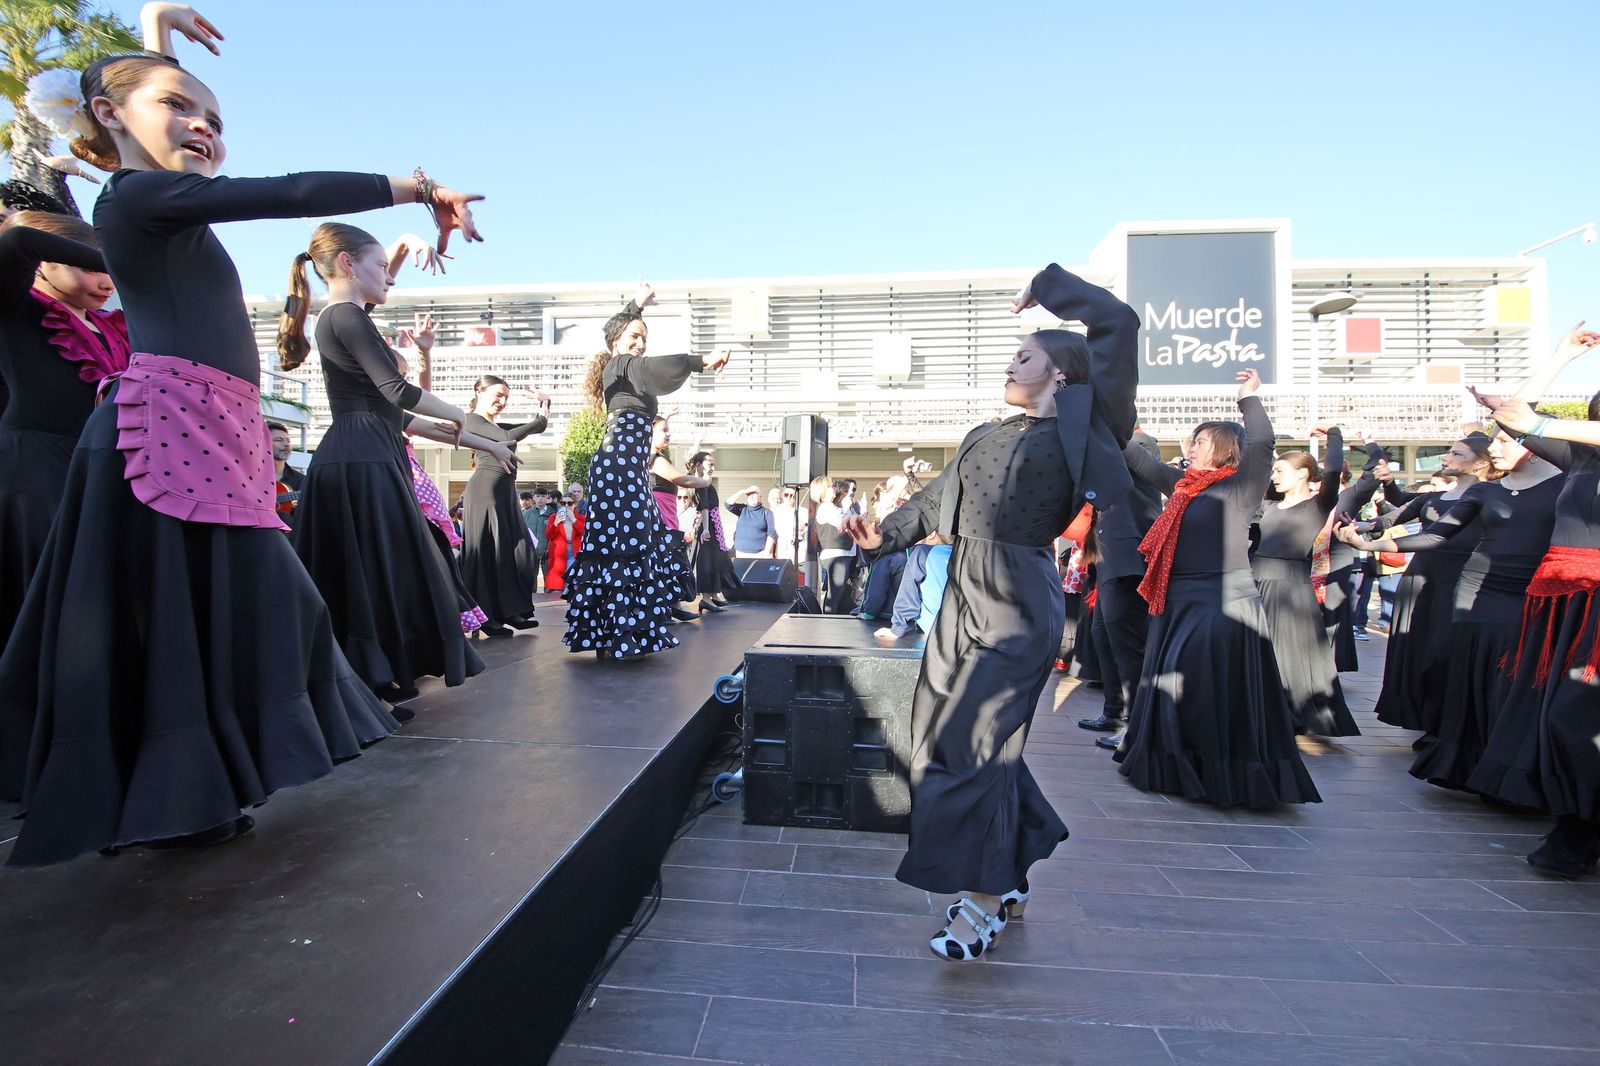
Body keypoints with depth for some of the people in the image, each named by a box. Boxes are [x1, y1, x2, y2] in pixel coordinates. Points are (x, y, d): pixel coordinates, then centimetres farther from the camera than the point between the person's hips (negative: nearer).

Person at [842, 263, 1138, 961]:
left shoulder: (1076, 426, -2)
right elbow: (935, 500, 18)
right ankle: (1010, 878, 29)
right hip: (963, 595, 8)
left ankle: (984, 901, 14)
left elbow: (1118, 323, -7)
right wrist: (884, 536, 8)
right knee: (941, 737, 11)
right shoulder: (986, 437, 18)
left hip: (1017, 605, -8)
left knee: (974, 745, -5)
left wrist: (1047, 284, 3)